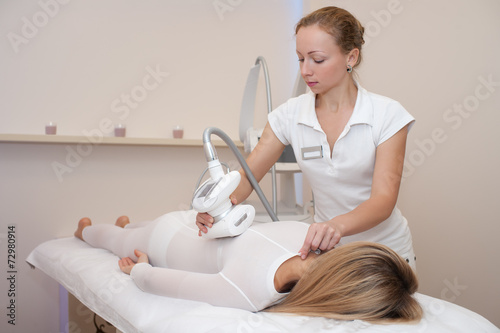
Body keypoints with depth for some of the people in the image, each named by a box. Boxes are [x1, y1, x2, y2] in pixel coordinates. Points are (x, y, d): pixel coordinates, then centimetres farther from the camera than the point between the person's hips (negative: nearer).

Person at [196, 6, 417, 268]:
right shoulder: (290, 114, -5)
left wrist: (337, 226, -43)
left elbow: (383, 199, -22)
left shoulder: (387, 114, -14)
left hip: (385, 251, -2)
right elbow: (247, 176, -4)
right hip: (328, 249, 3)